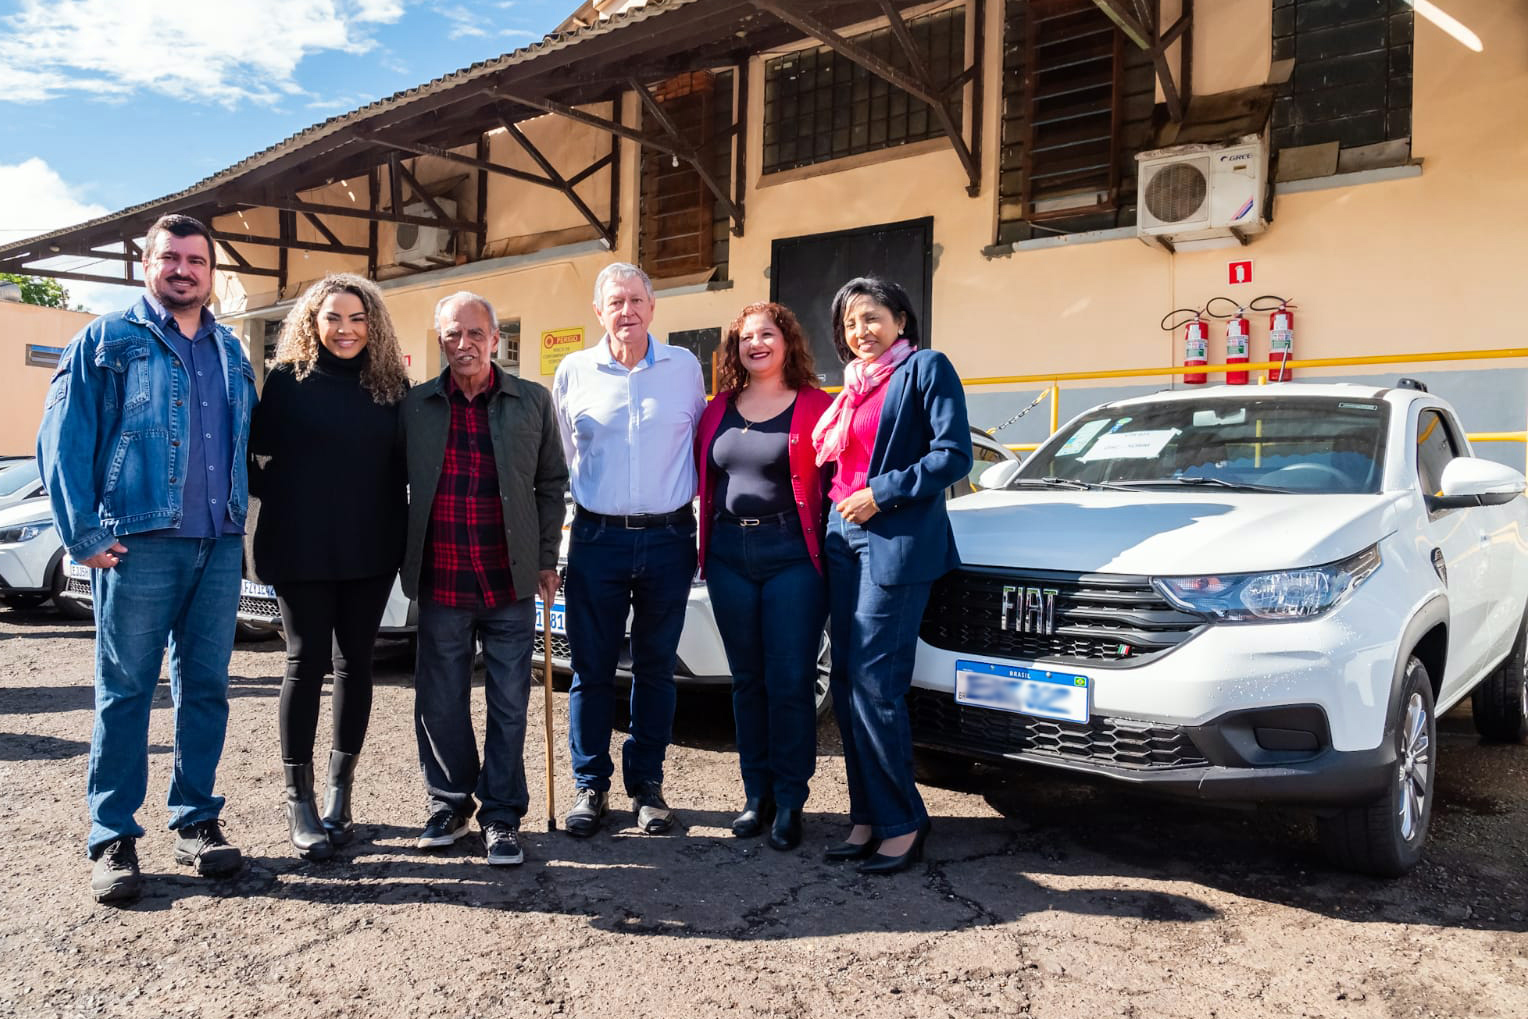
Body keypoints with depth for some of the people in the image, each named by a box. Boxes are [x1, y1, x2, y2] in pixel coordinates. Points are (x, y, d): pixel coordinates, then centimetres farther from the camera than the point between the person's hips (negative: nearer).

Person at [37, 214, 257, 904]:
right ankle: (113, 839, 10)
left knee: (206, 686, 8)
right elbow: (63, 440, -3)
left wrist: (239, 518, 10)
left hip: (219, 545, 4)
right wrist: (83, 535, -9)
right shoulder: (107, 340, 3)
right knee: (126, 690, 1)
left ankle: (196, 821, 19)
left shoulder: (230, 352, 17)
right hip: (139, 543, -4)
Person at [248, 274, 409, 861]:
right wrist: (275, 495, -6)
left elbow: (403, 461, 9)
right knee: (307, 663, 0)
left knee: (355, 662, 9)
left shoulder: (391, 383, 6)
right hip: (302, 548, -3)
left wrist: (399, 530, 0)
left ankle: (340, 789, 22)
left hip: (371, 549, 3)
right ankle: (299, 801, 11)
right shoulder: (288, 378, -1)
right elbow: (257, 451, 1)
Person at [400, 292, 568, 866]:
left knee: (509, 705, 5)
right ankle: (450, 802, 29)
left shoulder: (532, 402, 4)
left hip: (510, 582, 0)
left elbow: (552, 483, 9)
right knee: (439, 701, 10)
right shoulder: (415, 406, 5)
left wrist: (546, 559, 5)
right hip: (440, 583, 1)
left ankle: (501, 816, 19)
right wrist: (404, 560, 5)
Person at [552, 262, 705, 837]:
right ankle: (590, 786, 18)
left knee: (656, 669, 9)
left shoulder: (685, 368, 4)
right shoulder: (573, 372, 5)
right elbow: (557, 458, 12)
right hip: (598, 538, 0)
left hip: (668, 537, 0)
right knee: (591, 669, 4)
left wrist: (697, 519, 8)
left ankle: (647, 785, 22)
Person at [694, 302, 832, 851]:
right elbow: (702, 479, 16)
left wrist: (828, 548, -11)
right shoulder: (718, 411, 13)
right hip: (729, 554, 5)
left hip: (792, 554, -4)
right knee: (748, 680, 11)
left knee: (790, 682, -2)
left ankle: (789, 802, 11)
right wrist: (708, 544, 6)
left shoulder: (816, 406, -1)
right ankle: (757, 795, 22)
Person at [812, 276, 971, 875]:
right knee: (846, 685, 6)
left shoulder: (926, 368, -2)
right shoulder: (853, 385, 20)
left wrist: (880, 494, -13)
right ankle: (867, 817, 15)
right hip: (845, 540, 8)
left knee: (874, 686, -10)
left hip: (897, 544, -8)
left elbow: (954, 455, -12)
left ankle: (902, 822, 3)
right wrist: (840, 502, 11)